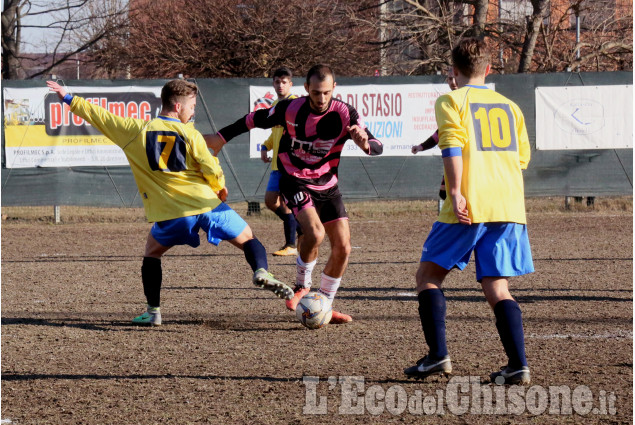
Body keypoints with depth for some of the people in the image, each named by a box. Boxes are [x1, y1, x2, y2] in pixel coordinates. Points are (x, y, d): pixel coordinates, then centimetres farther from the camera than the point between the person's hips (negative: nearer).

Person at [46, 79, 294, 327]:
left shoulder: (136, 130, 5)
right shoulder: (189, 134, 0)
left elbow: (99, 116, 12)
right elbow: (212, 170, -6)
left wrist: (69, 99, 24)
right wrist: (220, 190, 15)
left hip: (170, 213, 1)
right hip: (206, 204, -1)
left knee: (152, 252, 25)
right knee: (247, 239, 12)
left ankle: (153, 311, 18)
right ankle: (261, 272, -17)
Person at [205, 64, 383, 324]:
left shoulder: (345, 114, -13)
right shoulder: (290, 109, -15)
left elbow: (378, 147, -15)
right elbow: (256, 119, 2)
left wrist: (365, 143, -39)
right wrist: (221, 138, 8)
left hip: (327, 185, 3)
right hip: (295, 182, -3)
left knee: (342, 247, -2)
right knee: (315, 232, -27)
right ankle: (302, 287, -1)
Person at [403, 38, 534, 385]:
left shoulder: (451, 102, 3)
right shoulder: (508, 105, 18)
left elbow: (453, 145, -12)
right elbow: (522, 156, 18)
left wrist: (456, 192, -16)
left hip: (469, 208, -5)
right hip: (509, 206, 5)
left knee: (428, 275, 9)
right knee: (497, 287, 5)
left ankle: (438, 355, -3)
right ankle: (518, 363, -10)